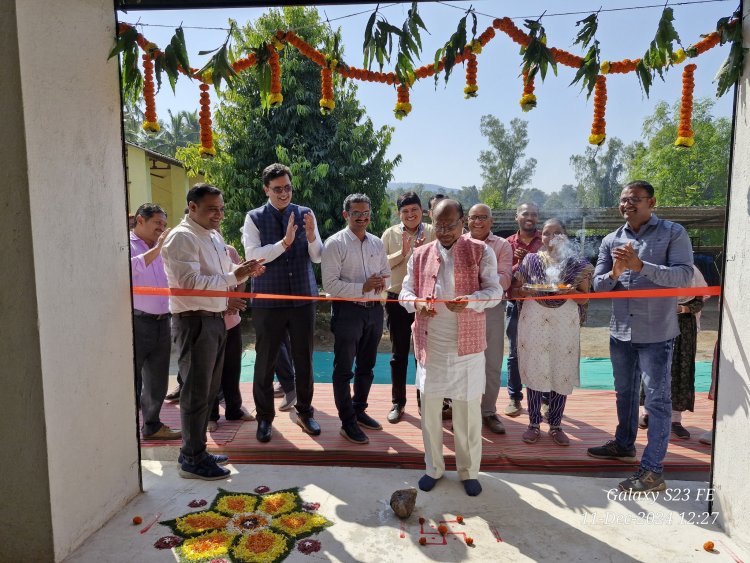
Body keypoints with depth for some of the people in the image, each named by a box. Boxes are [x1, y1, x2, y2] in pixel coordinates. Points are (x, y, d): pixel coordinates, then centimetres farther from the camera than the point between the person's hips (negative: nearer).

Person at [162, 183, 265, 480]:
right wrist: (234, 276, -25)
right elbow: (191, 283, -23)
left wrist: (245, 271, 1)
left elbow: (224, 275, 20)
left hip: (216, 319, 9)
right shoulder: (182, 237, -13)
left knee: (208, 390, 16)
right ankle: (192, 459, 13)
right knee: (196, 392, 0)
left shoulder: (214, 236, 15)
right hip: (195, 321, -9)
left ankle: (195, 450, 30)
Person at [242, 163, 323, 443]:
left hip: (303, 296, 2)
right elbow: (252, 255, -14)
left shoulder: (305, 214, 3)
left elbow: (318, 257, -2)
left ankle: (304, 412, 29)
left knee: (304, 358, 11)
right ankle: (264, 417, 26)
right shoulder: (254, 218, -2)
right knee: (265, 360, 8)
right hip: (268, 299, -2)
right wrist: (284, 242, -26)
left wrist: (311, 236, -22)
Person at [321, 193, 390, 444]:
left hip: (374, 310, 6)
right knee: (344, 370, 4)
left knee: (366, 366, 19)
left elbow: (386, 273, 17)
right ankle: (348, 422, 17)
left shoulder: (377, 243, 9)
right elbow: (330, 284, -16)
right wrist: (362, 288, -22)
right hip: (348, 311, -6)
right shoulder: (335, 243, -10)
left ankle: (359, 411, 37)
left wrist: (381, 282, -6)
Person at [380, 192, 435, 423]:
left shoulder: (432, 233, -1)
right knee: (399, 353, 11)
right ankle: (398, 402, 25)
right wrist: (402, 253, -16)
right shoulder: (390, 234, -1)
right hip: (398, 300, 0)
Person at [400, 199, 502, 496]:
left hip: (467, 344, -2)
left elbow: (495, 291, -5)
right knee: (429, 408, 11)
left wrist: (469, 301, -24)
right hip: (430, 345, 3)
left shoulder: (481, 252, -1)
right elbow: (405, 291, 8)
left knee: (468, 410, 8)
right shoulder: (420, 255, 7)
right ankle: (433, 468, 30)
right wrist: (416, 303, -15)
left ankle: (469, 471, 28)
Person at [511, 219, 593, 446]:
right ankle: (534, 424, 18)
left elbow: (585, 299, 2)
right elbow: (514, 290, 4)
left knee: (561, 374, 5)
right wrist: (526, 291, -17)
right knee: (534, 371, 4)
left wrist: (571, 292, -19)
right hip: (534, 323, 0)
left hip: (565, 325, 0)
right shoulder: (530, 260, 4)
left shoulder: (577, 263, 3)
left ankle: (555, 425, 21)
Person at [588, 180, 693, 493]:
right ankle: (624, 444, 39)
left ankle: (652, 469, 9)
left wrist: (641, 266, -28)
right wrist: (614, 273, -18)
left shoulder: (673, 233, -6)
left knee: (657, 400, 1)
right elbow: (598, 284, 4)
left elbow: (684, 275, -17)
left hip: (656, 332, -5)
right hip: (621, 331, 5)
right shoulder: (611, 241, 6)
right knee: (625, 392, 20)